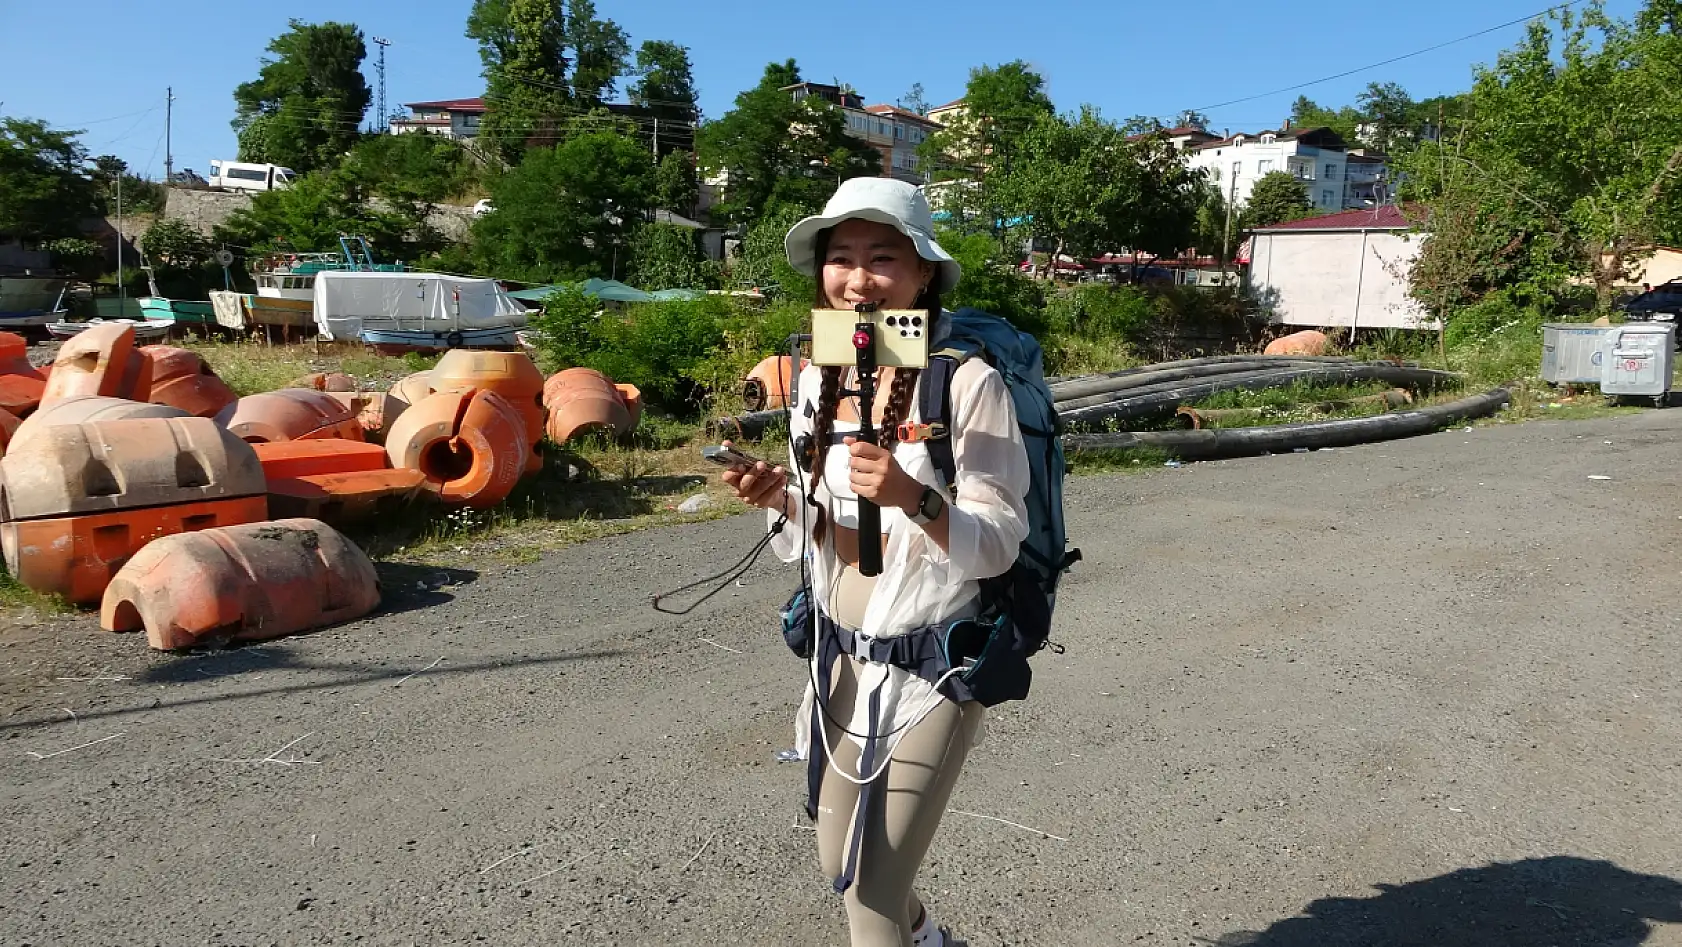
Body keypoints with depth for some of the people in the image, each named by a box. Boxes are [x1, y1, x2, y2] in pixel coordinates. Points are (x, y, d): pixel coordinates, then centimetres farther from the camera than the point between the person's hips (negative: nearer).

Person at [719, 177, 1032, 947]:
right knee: (842, 865, 23)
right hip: (839, 658, 7)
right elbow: (811, 541, 9)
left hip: (931, 665, -6)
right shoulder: (818, 380, 2)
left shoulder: (967, 382, -17)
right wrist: (782, 500, -12)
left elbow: (999, 545, -17)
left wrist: (913, 498, -33)